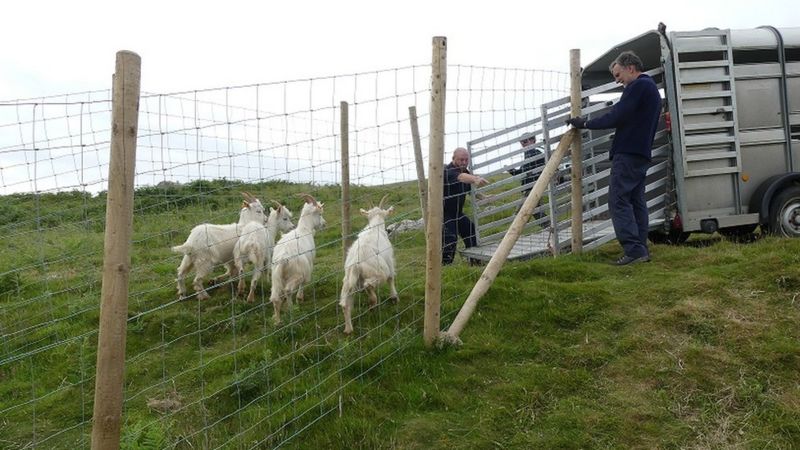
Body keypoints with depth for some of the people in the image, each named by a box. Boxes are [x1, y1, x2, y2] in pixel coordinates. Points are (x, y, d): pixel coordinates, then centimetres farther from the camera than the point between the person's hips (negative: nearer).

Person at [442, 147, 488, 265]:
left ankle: (475, 262, 23)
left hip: (458, 213, 9)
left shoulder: (465, 171, 6)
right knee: (450, 240, -19)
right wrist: (475, 179, -65)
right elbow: (461, 177, -45)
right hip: (445, 214, -9)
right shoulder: (448, 171, -22)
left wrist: (484, 197, -2)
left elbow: (471, 189, 18)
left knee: (472, 234, 9)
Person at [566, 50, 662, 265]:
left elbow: (617, 116, -16)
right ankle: (641, 250, 10)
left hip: (628, 153, -11)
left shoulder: (638, 86, -9)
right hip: (642, 154, 11)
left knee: (618, 199, -11)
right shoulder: (651, 87, 24)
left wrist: (586, 124, -7)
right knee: (636, 201, 10)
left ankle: (634, 249, -16)